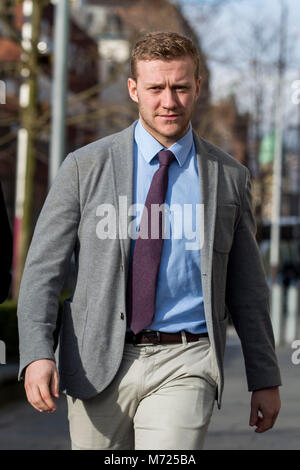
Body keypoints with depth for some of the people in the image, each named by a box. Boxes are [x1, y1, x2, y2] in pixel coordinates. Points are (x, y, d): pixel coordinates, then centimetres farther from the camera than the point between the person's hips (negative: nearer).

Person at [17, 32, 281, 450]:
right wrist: (37, 354, -15)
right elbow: (43, 270, -1)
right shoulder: (85, 167, 2)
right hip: (98, 368, 1)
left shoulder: (229, 176, 6)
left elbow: (247, 287, 12)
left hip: (184, 369, 0)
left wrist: (266, 379, 12)